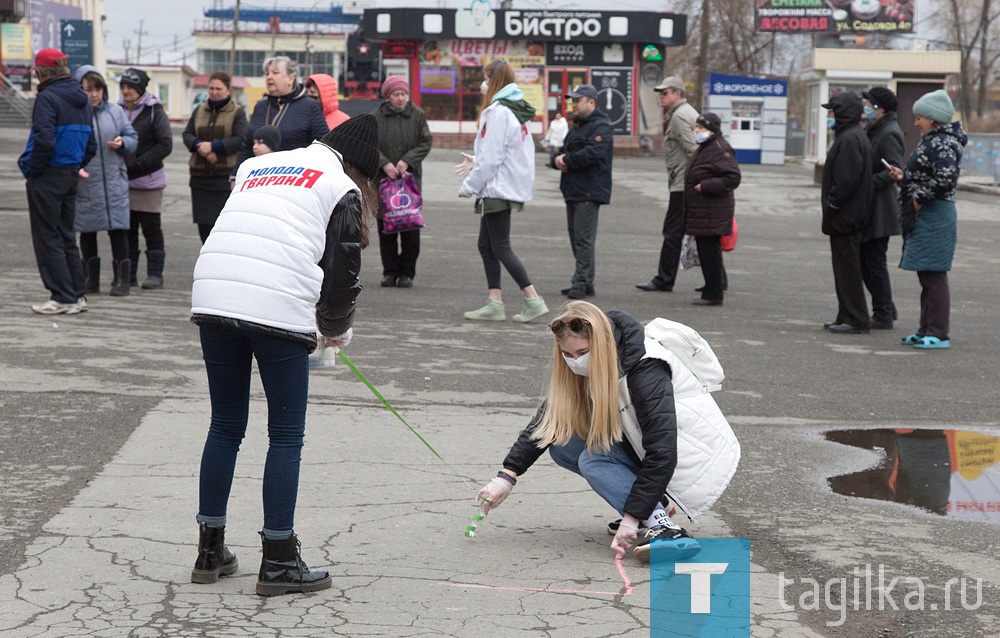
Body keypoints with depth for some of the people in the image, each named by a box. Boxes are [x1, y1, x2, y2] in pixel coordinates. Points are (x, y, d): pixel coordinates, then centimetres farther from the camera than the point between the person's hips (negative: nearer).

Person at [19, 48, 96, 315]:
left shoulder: (47, 97, -15)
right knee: (66, 236, 15)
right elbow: (91, 145, 12)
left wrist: (30, 171, -12)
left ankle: (63, 298, -2)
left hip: (47, 179, -8)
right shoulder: (83, 100, 10)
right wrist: (75, 167, 15)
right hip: (72, 177, 8)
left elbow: (45, 142, -24)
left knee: (47, 238, -1)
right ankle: (76, 295, 15)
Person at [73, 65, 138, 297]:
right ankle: (91, 280, 20)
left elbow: (133, 138, 12)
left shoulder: (115, 111, 6)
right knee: (87, 231, 9)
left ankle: (121, 279, 4)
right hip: (85, 183, -1)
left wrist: (122, 143, -9)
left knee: (118, 230, -2)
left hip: (114, 181, 1)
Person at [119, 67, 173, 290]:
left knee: (151, 228, 0)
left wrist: (137, 164, -15)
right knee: (126, 229, 9)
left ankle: (155, 274, 6)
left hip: (148, 181, -5)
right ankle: (128, 273, 16)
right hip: (123, 181, 5)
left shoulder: (155, 112, -5)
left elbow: (166, 145, -11)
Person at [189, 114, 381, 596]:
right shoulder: (342, 189, 9)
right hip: (280, 311, -5)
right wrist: (336, 330, 24)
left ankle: (211, 552, 23)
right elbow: (342, 272, 5)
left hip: (212, 299, 6)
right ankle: (278, 563, 9)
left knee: (225, 427, 16)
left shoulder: (257, 166, 27)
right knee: (286, 435, 6)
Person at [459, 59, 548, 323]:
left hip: (498, 190, -10)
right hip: (509, 188, 10)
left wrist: (469, 186, -9)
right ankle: (495, 304, 13)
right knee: (486, 245, 13)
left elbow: (490, 158, -19)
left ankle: (534, 300, -6)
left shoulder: (499, 112, -16)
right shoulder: (516, 111, 13)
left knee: (500, 247, -5)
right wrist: (474, 180, 18)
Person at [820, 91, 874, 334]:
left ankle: (855, 319, -3)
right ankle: (847, 316, 21)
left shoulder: (850, 138, -17)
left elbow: (847, 178, -24)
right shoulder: (851, 136, 16)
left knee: (847, 266, -6)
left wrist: (832, 203, -18)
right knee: (844, 266, 15)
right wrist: (831, 202, 15)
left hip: (845, 215, -11)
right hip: (848, 215, 11)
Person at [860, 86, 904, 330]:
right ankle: (885, 309, 23)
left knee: (874, 262, -4)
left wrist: (868, 184, -26)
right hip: (867, 209, 10)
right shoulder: (872, 130, 15)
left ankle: (883, 315, 4)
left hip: (879, 209, -10)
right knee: (864, 260, 14)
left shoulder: (889, 133, -15)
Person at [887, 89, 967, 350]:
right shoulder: (932, 141, 16)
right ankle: (927, 330, 21)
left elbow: (946, 179, -27)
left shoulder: (943, 143, -15)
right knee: (926, 276, 14)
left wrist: (920, 199, -18)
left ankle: (939, 334, -3)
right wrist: (904, 178, 8)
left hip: (935, 215, -11)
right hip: (923, 218, 11)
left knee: (934, 276, -7)